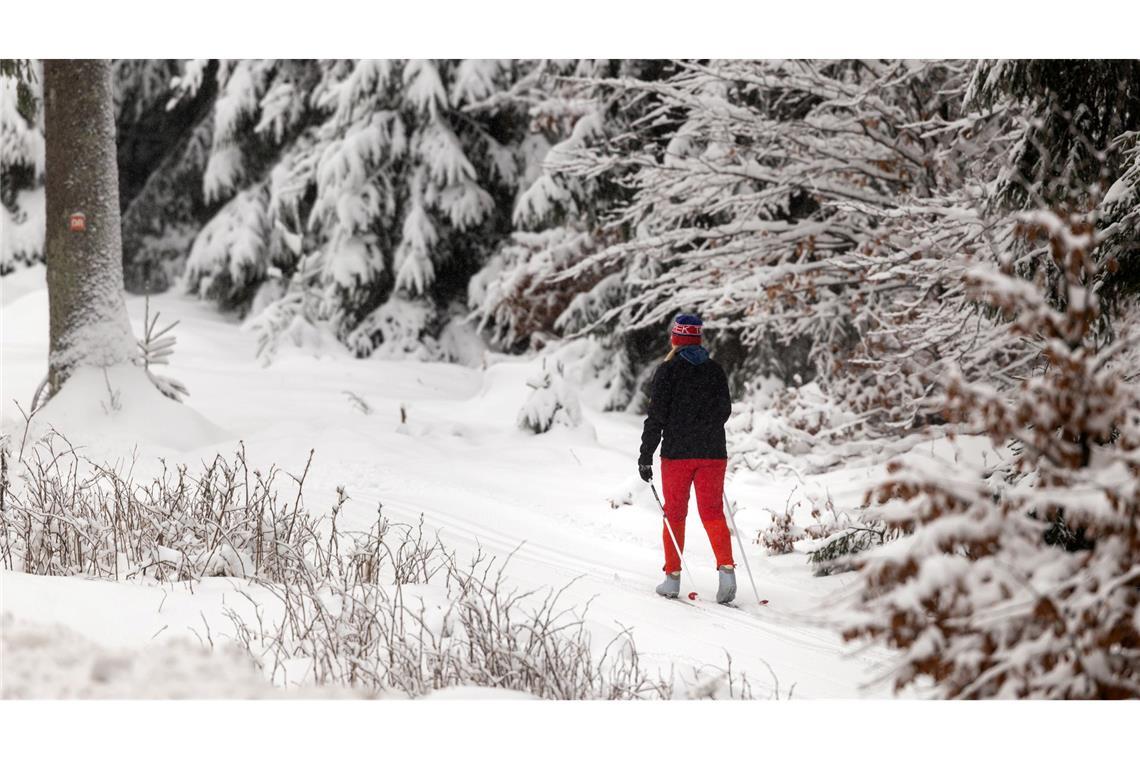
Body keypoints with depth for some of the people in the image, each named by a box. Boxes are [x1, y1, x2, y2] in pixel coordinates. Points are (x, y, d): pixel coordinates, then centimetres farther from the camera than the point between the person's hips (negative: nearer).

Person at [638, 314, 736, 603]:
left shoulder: (668, 370, -6)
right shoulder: (715, 370, 6)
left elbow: (657, 415, -9)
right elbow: (724, 410, 16)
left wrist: (646, 455, -5)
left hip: (677, 452, -3)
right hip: (713, 453, 3)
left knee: (675, 514, 8)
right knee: (713, 512, 3)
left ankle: (673, 577, 8)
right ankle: (726, 568, -17)